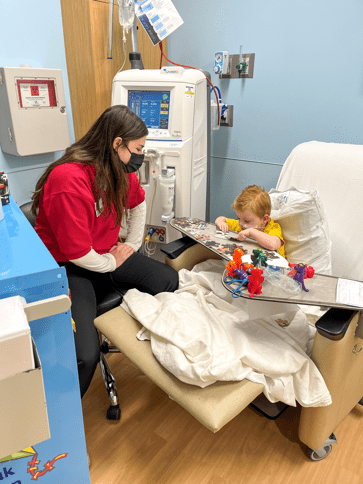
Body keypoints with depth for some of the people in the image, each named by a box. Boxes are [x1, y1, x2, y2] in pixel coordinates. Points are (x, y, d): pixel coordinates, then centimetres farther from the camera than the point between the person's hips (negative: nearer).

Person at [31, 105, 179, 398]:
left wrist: (132, 245, 14)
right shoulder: (68, 180, -28)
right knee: (85, 357, -23)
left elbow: (138, 202, 22)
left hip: (109, 254, 8)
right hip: (68, 268, -7)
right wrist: (113, 262, -7)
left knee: (170, 280, -7)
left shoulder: (119, 170, 0)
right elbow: (77, 252, -25)